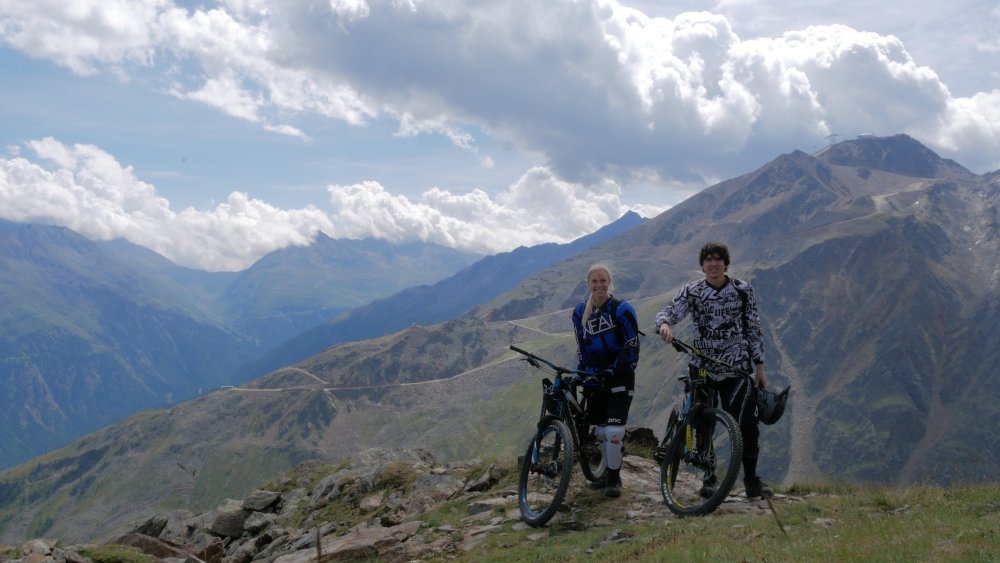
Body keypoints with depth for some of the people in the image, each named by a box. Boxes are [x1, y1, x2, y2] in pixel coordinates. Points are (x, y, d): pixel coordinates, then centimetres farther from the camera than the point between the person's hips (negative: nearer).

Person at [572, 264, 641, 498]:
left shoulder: (622, 309, -11)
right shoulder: (580, 312, 5)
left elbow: (632, 348, -11)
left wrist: (613, 372, -17)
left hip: (620, 379, -5)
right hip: (595, 380, 5)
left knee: (614, 431, -13)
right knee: (601, 431, 8)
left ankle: (614, 478, 4)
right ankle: (611, 472, 26)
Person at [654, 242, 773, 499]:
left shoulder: (742, 290, 1)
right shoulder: (691, 291, 0)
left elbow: (754, 328, 6)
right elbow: (668, 312, -10)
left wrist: (759, 366, 5)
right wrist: (664, 325, -35)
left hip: (737, 369, -1)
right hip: (702, 369, 1)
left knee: (746, 425, -6)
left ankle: (751, 478, 9)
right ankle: (709, 477, 19)